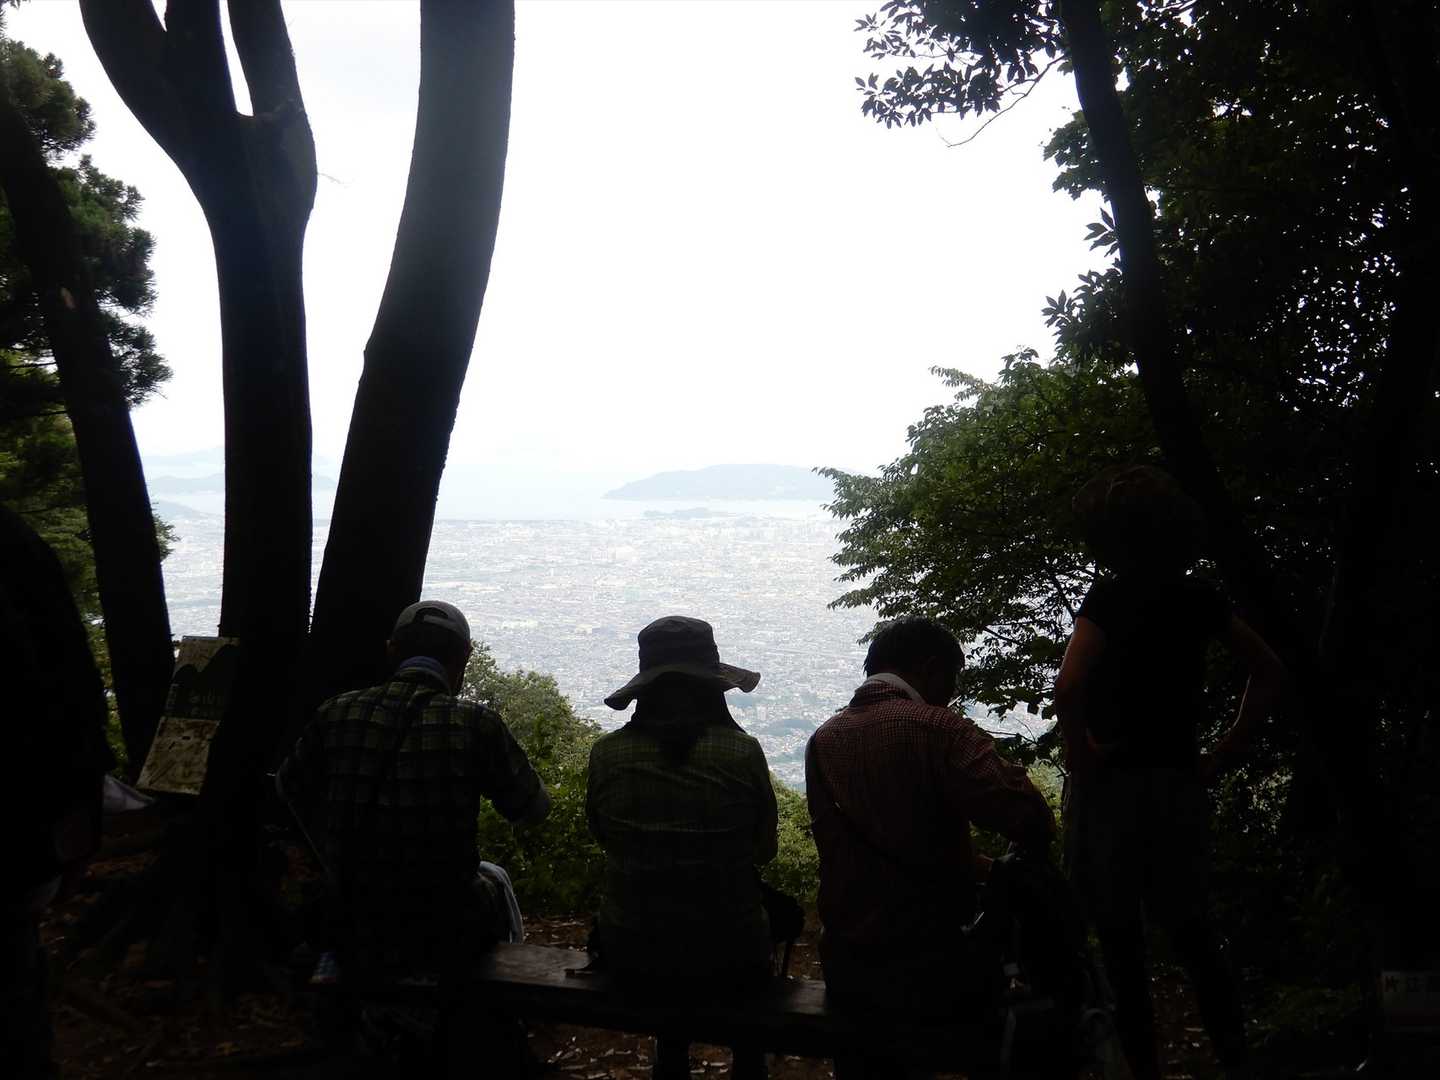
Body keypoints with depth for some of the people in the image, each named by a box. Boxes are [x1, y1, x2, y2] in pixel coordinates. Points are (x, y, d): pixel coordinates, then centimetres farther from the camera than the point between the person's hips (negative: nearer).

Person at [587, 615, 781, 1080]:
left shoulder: (607, 754, -12)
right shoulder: (743, 753, -17)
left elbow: (603, 835, 4)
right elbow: (764, 849, -2)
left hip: (630, 957, 2)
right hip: (725, 960, -2)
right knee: (781, 911, 30)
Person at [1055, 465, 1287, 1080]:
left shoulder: (1110, 597, -13)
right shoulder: (1198, 597, 5)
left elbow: (1069, 686, -28)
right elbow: (1269, 674, 12)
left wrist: (1081, 756, -13)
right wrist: (1227, 751, 11)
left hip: (1114, 783, -6)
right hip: (1181, 782, 6)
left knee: (1121, 942, 5)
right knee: (1192, 934, 16)